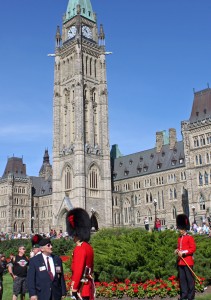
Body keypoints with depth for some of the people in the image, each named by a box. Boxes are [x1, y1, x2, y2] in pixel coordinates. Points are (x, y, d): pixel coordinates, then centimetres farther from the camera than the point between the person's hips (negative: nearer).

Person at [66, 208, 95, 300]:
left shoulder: (80, 248, -16)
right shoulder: (88, 247, 12)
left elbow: (78, 270, -21)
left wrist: (74, 288, -17)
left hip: (81, 287, -9)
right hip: (88, 285, 10)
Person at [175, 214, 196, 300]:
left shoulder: (190, 237, -6)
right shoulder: (179, 238, 14)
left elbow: (193, 248, -13)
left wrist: (183, 253, -19)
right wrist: (177, 251, 3)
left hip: (188, 261, -7)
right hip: (180, 262, 7)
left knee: (190, 278, 0)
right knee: (182, 279, 10)